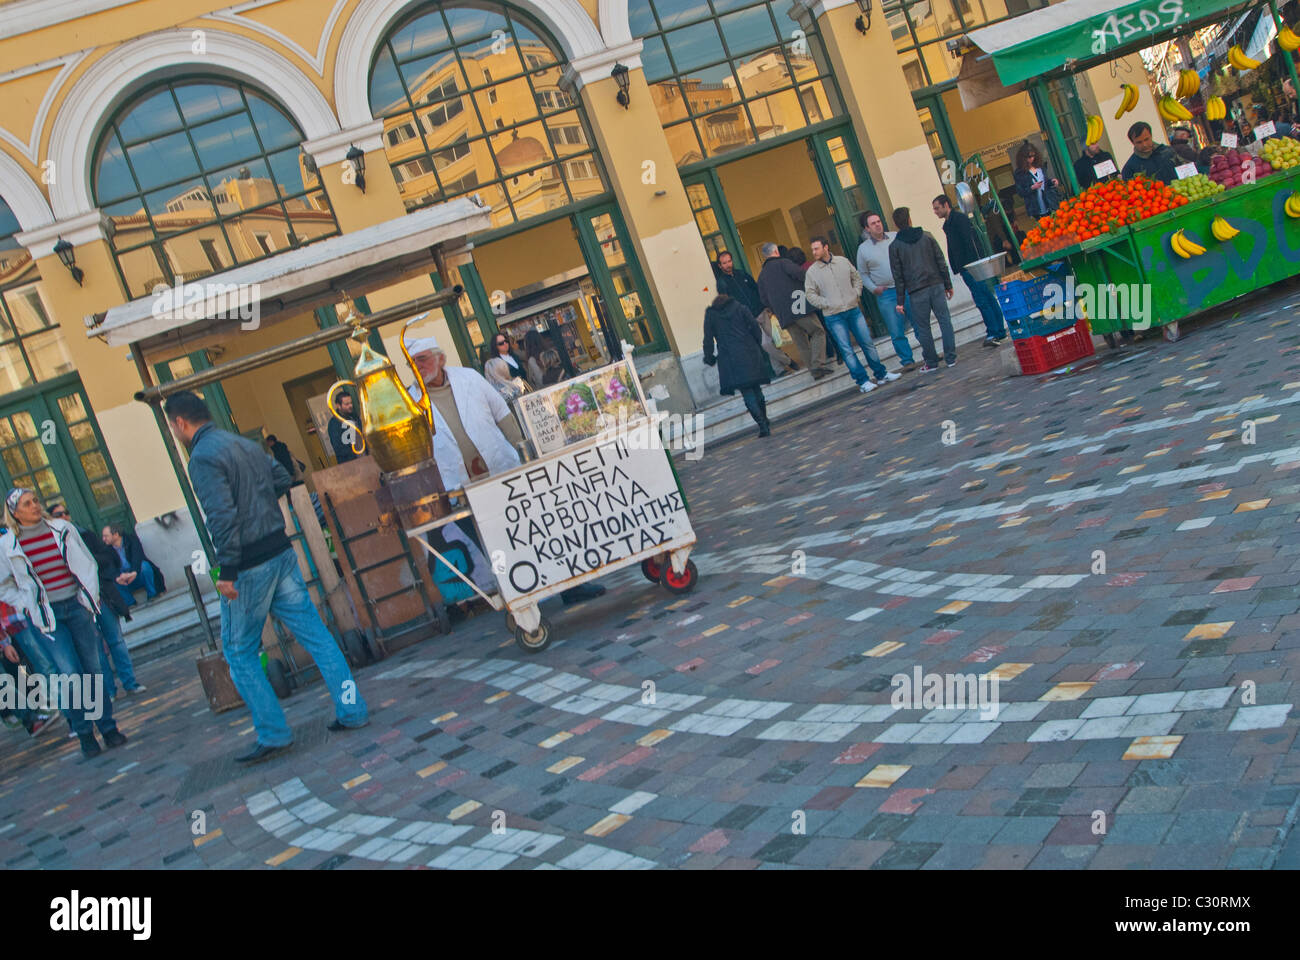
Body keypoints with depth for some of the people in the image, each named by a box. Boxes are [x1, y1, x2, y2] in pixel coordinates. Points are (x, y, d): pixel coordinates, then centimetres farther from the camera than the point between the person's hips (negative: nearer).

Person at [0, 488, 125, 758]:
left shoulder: (62, 529, 5)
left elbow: (87, 562, 14)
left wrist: (91, 592, 6)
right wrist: (27, 606, -2)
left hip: (77, 606, 2)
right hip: (47, 615, -2)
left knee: (93, 668, 3)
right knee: (70, 673, -10)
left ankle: (108, 726, 14)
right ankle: (84, 732, 6)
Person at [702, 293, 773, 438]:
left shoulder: (710, 315, 7)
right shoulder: (741, 308, 10)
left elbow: (708, 339, 4)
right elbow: (755, 328, 4)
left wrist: (709, 358, 14)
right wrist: (758, 347, 14)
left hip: (730, 359, -2)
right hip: (750, 355, 2)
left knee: (747, 393, -4)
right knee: (757, 389, 15)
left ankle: (763, 426, -14)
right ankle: (765, 422, 22)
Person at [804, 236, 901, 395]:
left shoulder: (843, 262, 5)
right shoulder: (811, 272, -3)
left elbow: (856, 277, 17)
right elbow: (810, 294, 0)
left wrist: (856, 293, 3)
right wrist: (826, 304, -9)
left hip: (853, 310, 3)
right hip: (834, 317, -2)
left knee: (867, 343, 6)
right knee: (847, 350, -4)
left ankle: (881, 375, 18)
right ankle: (862, 381, 2)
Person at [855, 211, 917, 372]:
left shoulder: (896, 238, 4)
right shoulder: (863, 248, 3)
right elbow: (862, 273, 10)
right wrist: (873, 288, -3)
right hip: (886, 295, -1)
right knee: (896, 332, -1)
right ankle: (907, 361, 9)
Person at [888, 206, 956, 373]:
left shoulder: (895, 246, -2)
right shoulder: (927, 237, 5)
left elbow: (898, 276, -3)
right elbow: (942, 263, 5)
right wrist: (948, 285, 12)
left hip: (916, 292, -2)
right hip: (936, 286, 2)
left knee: (922, 328, 6)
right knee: (945, 321, 7)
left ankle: (931, 362, 10)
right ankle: (951, 358, 6)